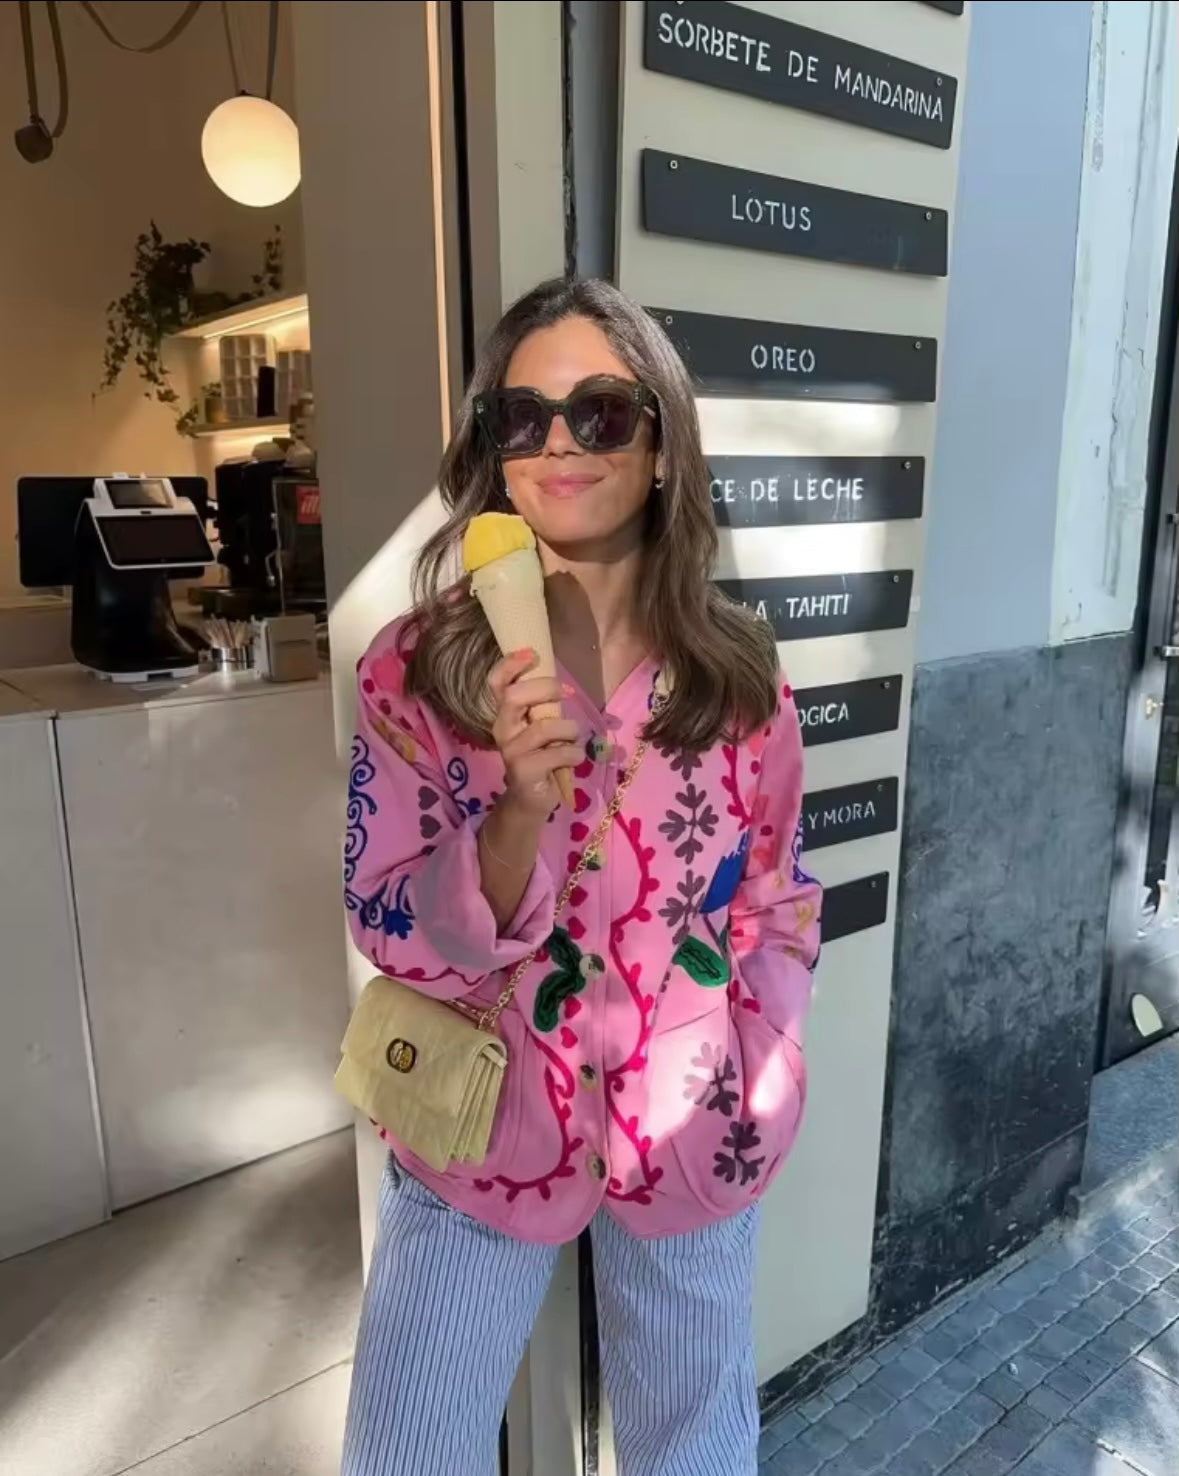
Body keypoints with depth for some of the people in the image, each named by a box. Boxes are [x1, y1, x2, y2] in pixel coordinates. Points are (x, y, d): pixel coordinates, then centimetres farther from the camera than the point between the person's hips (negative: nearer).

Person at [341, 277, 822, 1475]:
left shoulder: (737, 668, -8)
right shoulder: (415, 667, -13)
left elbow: (781, 896, 2)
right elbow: (395, 936, -14)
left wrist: (745, 1075, -3)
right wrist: (520, 808, -30)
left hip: (691, 1129, 2)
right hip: (479, 1128, -1)